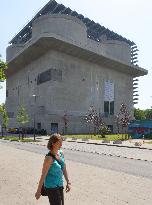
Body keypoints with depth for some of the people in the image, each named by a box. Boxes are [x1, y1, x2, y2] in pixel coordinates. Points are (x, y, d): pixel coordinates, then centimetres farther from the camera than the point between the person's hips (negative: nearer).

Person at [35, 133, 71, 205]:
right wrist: (38, 191, -10)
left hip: (60, 186, 7)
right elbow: (43, 175, -18)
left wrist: (68, 182, 8)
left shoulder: (61, 153, -4)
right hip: (51, 187, -7)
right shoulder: (49, 158, -24)